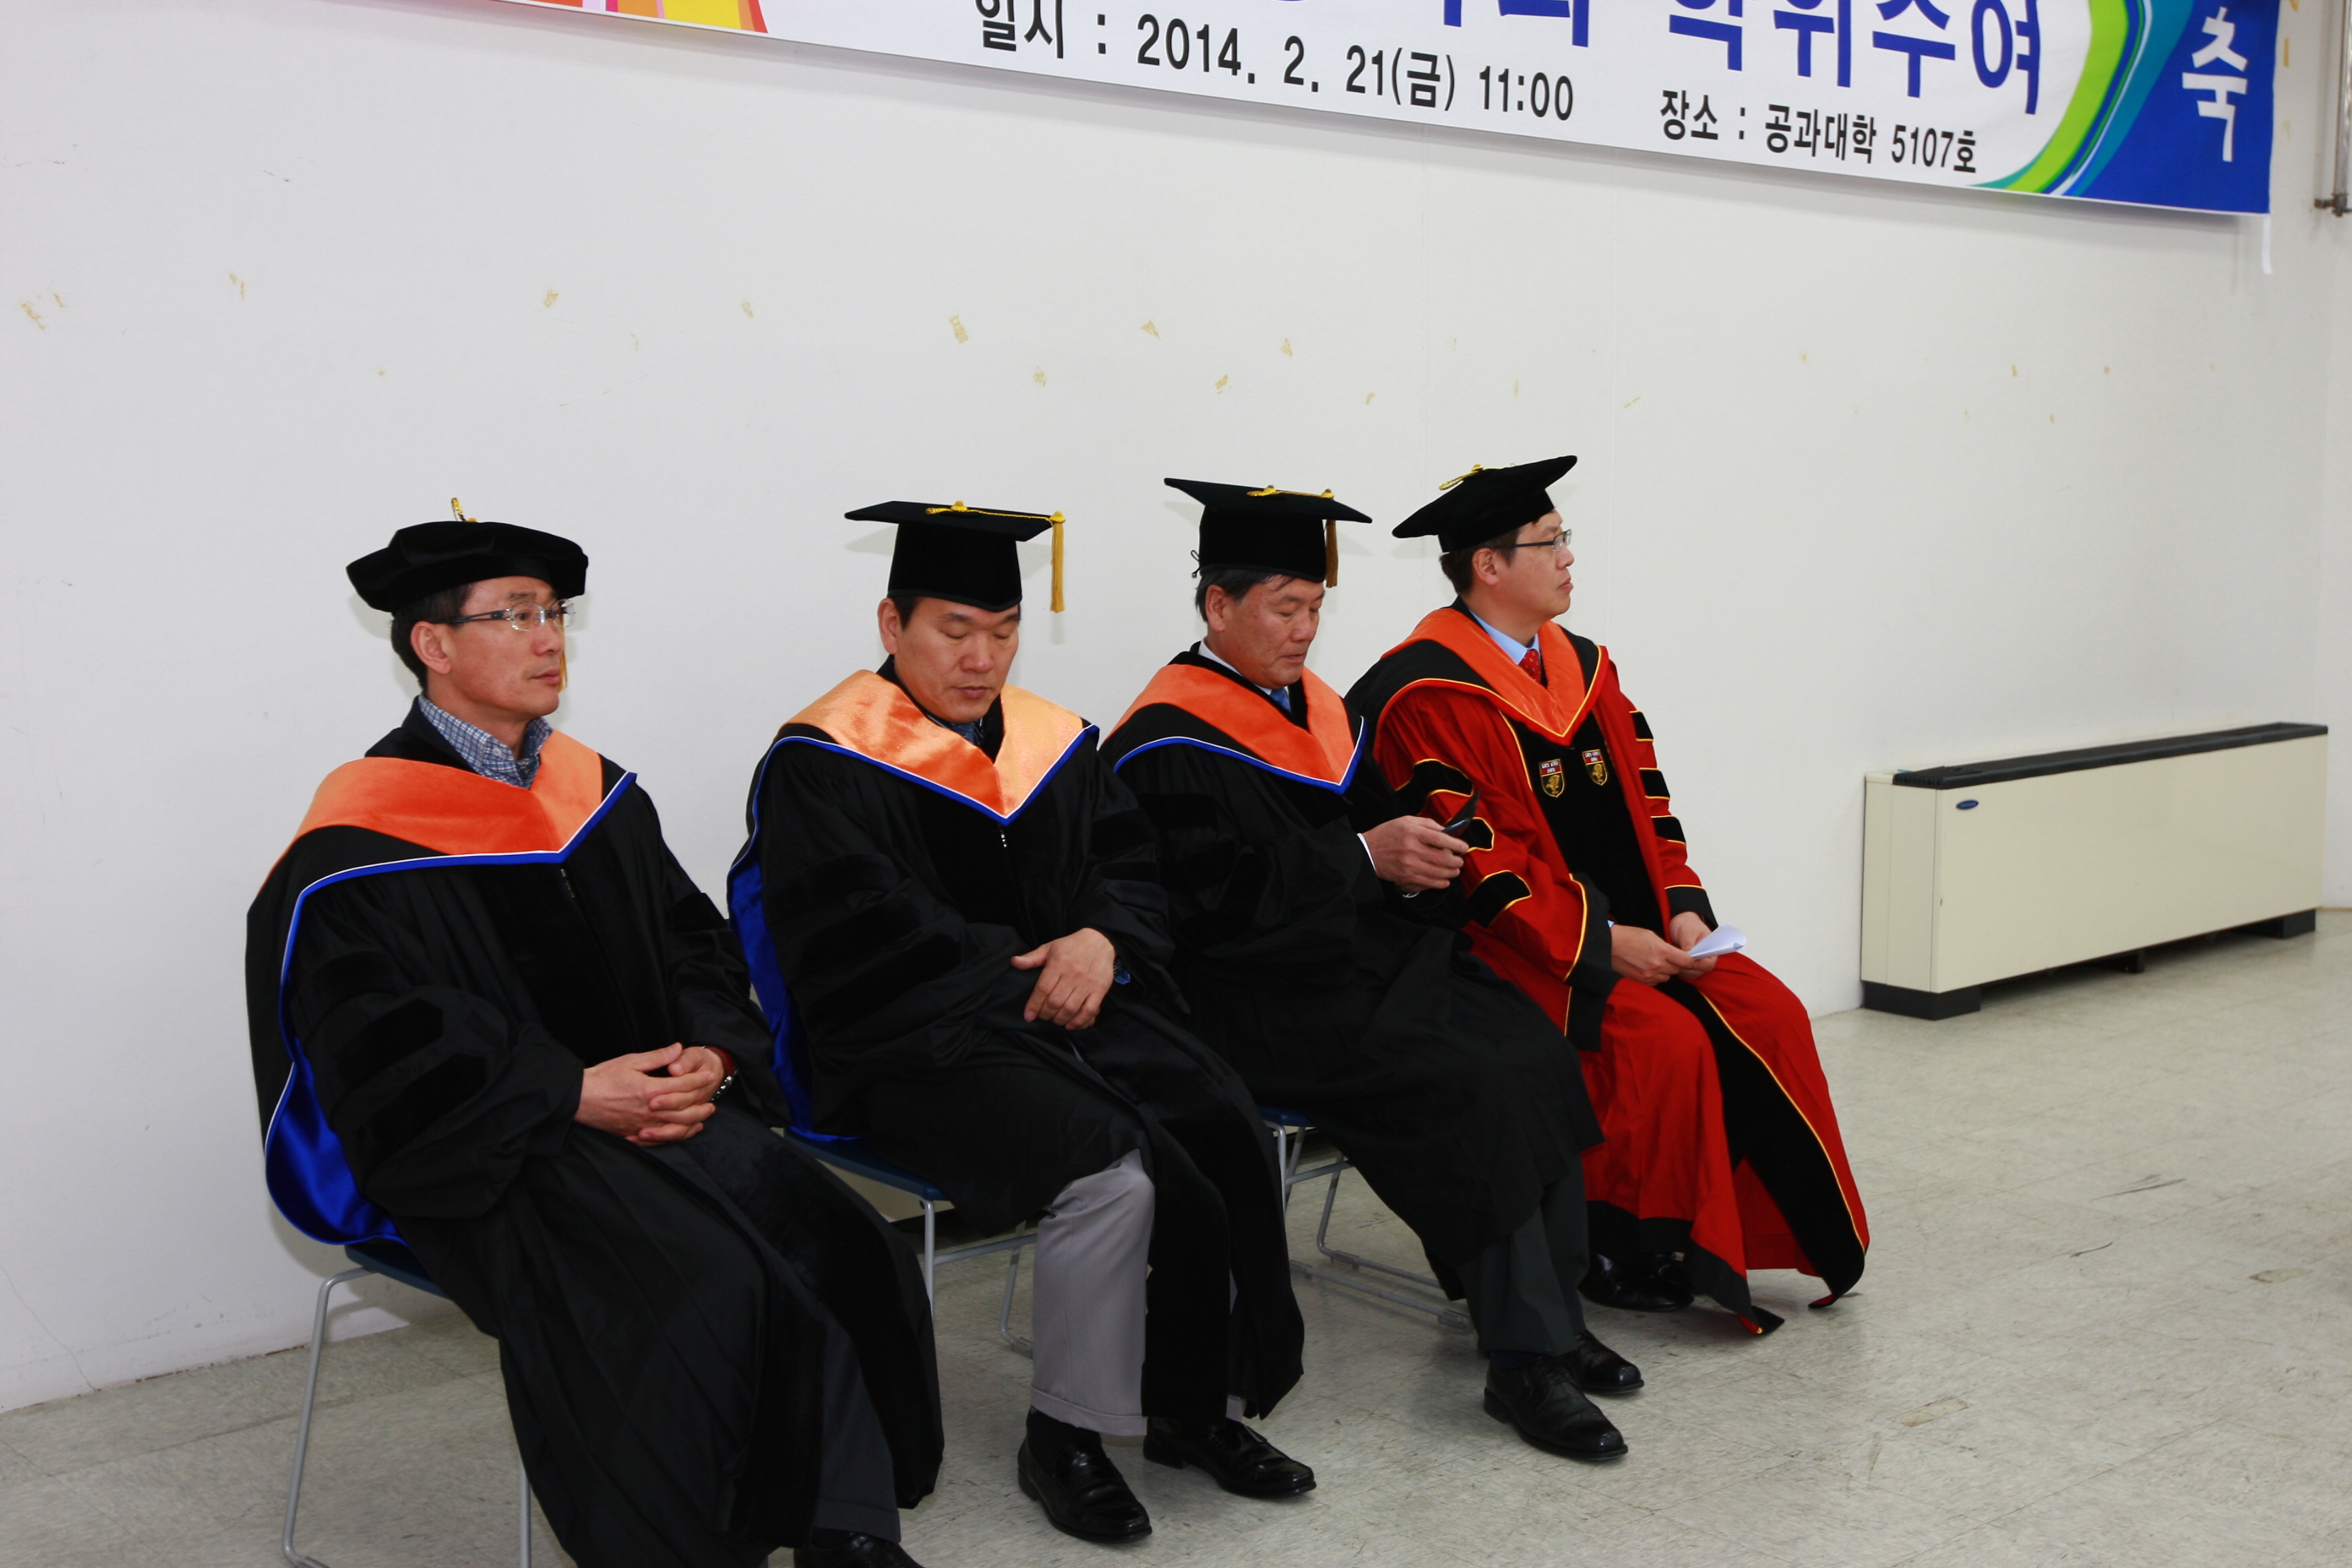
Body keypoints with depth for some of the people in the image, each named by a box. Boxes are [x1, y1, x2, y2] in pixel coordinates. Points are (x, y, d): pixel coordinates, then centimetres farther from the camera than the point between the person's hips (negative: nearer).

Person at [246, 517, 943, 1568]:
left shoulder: (596, 794, 13)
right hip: (477, 1157, -6)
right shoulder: (358, 848, -8)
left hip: (648, 1106, 6)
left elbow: (693, 941, 15)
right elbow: (382, 1045, -14)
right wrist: (575, 1094, -20)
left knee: (837, 1244, -18)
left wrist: (710, 1056, -6)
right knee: (696, 1287, -30)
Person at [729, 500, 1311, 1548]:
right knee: (1113, 1175, -29)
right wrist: (1034, 974, -12)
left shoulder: (1053, 742, 16)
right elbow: (858, 938, -11)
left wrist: (1103, 939, -10)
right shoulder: (822, 763, -4)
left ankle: (1202, 1408, -2)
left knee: (1232, 1134, -19)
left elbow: (1132, 866, 14)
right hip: (913, 1048, -6)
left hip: (1080, 1012, 6)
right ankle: (1062, 1439, -8)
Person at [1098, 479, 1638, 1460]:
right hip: (1266, 999, -8)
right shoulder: (1168, 743, -8)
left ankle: (1553, 1319, -9)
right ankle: (1524, 1362, -18)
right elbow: (1221, 899, -18)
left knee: (1533, 1052, -16)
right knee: (1469, 1087, -26)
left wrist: (1419, 846, -1)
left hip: (1373, 953, 8)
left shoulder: (1314, 704, 18)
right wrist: (1367, 857, -19)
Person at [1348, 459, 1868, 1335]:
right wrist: (1601, 940, -20)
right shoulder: (1429, 695, -13)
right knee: (1666, 1041, -26)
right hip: (1518, 947, -8)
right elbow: (1475, 866, -18)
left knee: (1767, 1018, -9)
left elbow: (1646, 806, 12)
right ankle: (1624, 1253, -7)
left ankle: (1774, 1235, 4)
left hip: (1632, 931, 8)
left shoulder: (1585, 669, 13)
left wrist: (1681, 910, -5)